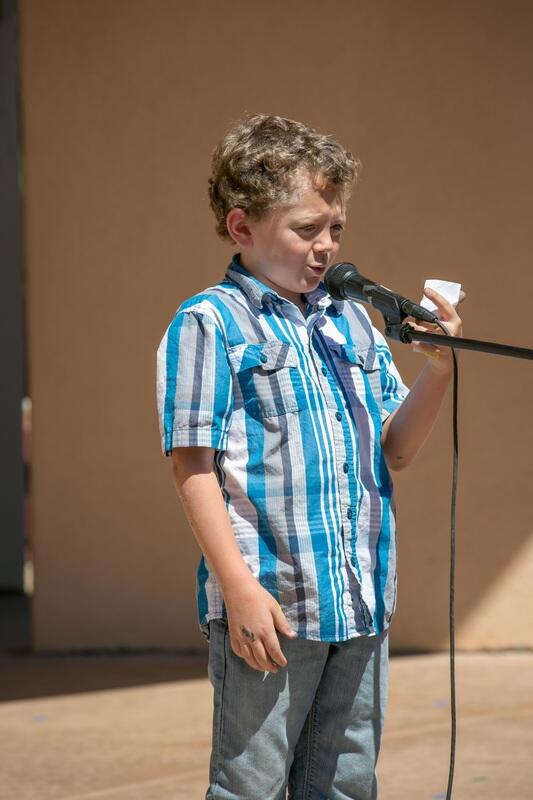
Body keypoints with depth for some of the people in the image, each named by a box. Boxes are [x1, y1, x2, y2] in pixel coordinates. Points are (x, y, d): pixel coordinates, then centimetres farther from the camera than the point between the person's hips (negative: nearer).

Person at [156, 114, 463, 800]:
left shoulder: (351, 321, 13)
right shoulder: (208, 324, -5)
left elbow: (395, 449, 13)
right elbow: (193, 464, -10)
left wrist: (438, 368, -4)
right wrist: (238, 587, -16)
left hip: (361, 606, 6)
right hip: (269, 603, -6)